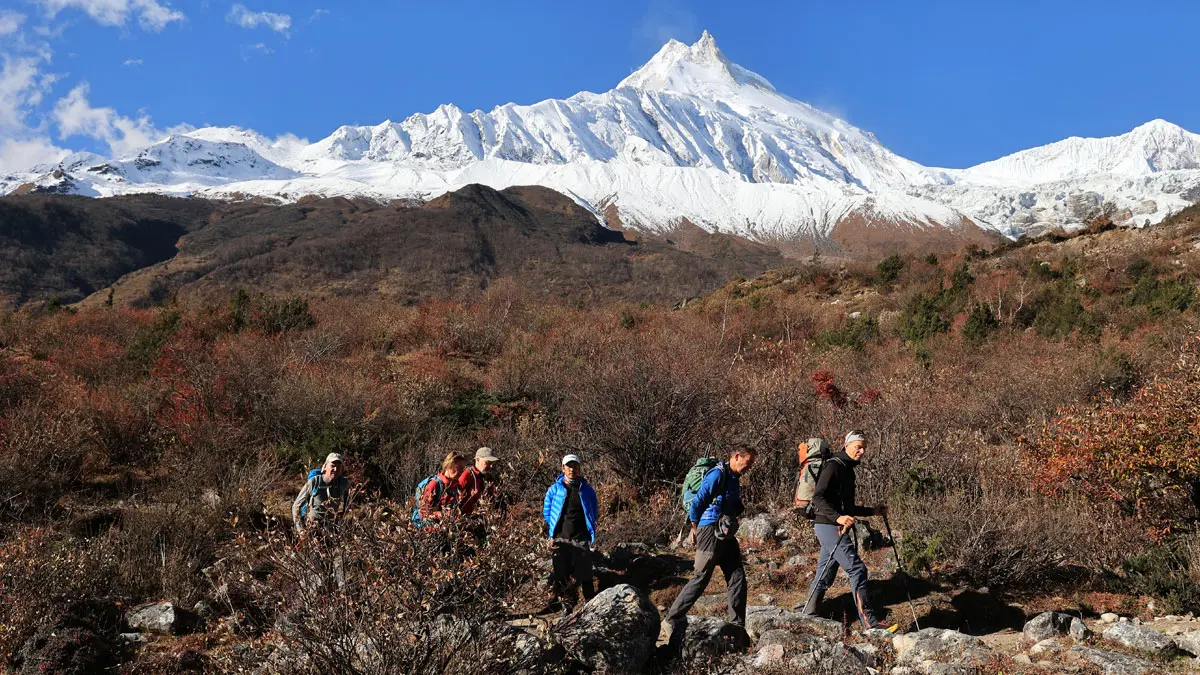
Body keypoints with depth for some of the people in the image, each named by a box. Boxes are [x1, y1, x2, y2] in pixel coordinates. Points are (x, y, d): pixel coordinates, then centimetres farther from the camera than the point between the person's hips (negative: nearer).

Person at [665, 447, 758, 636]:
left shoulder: (734, 478, 15)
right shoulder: (718, 474, -14)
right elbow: (697, 502, -16)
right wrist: (695, 529, -6)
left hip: (726, 534, 9)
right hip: (711, 531, -9)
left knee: (737, 577, 5)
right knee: (700, 577, -4)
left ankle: (738, 625, 10)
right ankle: (673, 619, 6)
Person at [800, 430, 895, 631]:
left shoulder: (848, 470, 20)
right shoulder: (834, 466, -10)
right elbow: (818, 497, -21)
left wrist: (872, 511, 19)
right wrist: (838, 517, -32)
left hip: (836, 528, 10)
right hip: (829, 526, -10)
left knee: (824, 577, 10)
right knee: (857, 569, -12)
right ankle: (869, 621, -10)